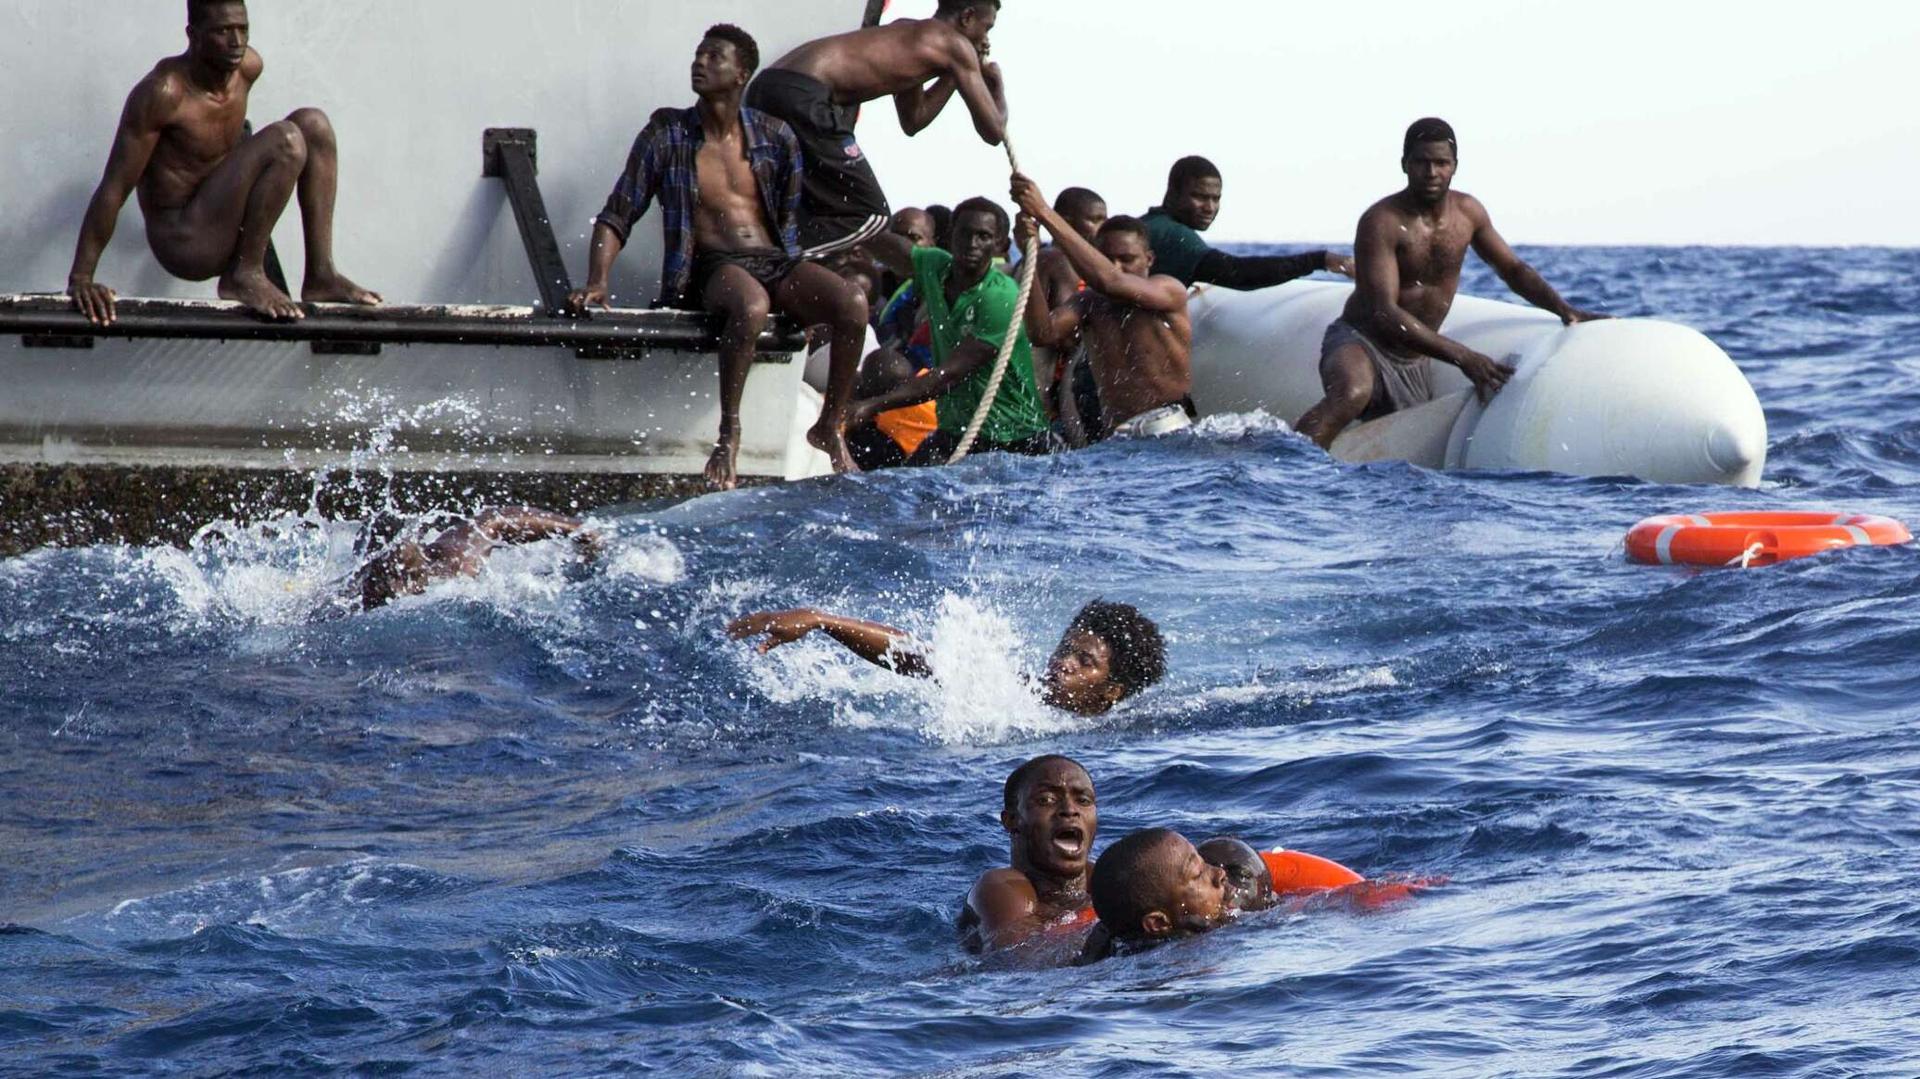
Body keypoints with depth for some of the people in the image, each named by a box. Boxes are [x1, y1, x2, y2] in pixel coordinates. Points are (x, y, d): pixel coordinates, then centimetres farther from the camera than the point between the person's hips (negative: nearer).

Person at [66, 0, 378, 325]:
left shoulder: (248, 67, -1)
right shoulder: (164, 93, -23)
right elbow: (114, 189, -22)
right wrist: (80, 279, -23)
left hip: (226, 233, 9)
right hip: (182, 243, -9)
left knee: (313, 124, 2)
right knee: (286, 141, -23)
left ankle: (321, 274, -2)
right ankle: (244, 276, -15)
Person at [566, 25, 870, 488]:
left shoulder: (776, 137, 13)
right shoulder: (667, 134, 7)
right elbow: (617, 216, 6)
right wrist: (597, 283, -7)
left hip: (776, 262, 3)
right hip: (711, 267, -3)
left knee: (853, 306, -26)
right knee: (751, 306, -41)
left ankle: (831, 428, -6)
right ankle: (729, 433, -27)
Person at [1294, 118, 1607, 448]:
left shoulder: (1468, 212, 0)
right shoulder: (1382, 222, -22)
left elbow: (1513, 269, 17)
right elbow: (1384, 313, -30)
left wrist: (1564, 309, -1)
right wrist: (1462, 357, -36)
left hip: (1415, 364, 7)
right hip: (1360, 342, -7)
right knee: (1352, 394, -41)